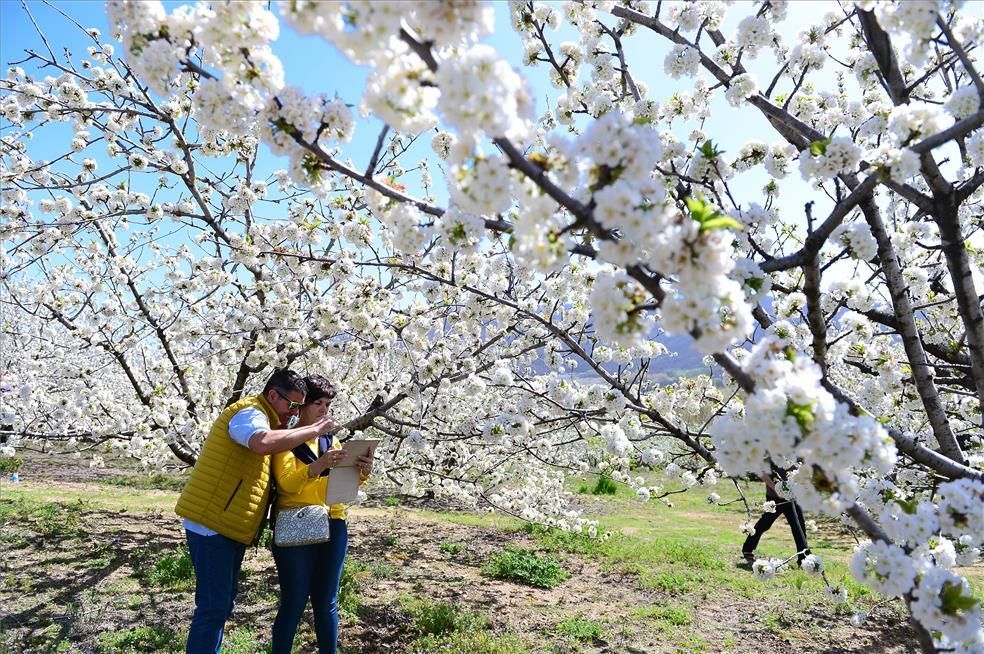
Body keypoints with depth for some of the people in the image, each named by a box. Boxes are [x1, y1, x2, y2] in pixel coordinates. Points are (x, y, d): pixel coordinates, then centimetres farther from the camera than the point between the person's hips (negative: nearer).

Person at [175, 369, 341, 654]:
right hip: (211, 524, -10)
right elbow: (264, 443, -36)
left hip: (229, 527, 10)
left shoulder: (263, 419, 18)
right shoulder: (248, 412, -15)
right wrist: (314, 429, -27)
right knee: (214, 606, -8)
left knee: (223, 603, 16)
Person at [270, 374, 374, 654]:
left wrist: (363, 472, -17)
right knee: (293, 604, -2)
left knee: (326, 602, 9)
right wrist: (319, 465, -34)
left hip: (333, 527, 5)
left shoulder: (331, 441, 14)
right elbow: (287, 483, -17)